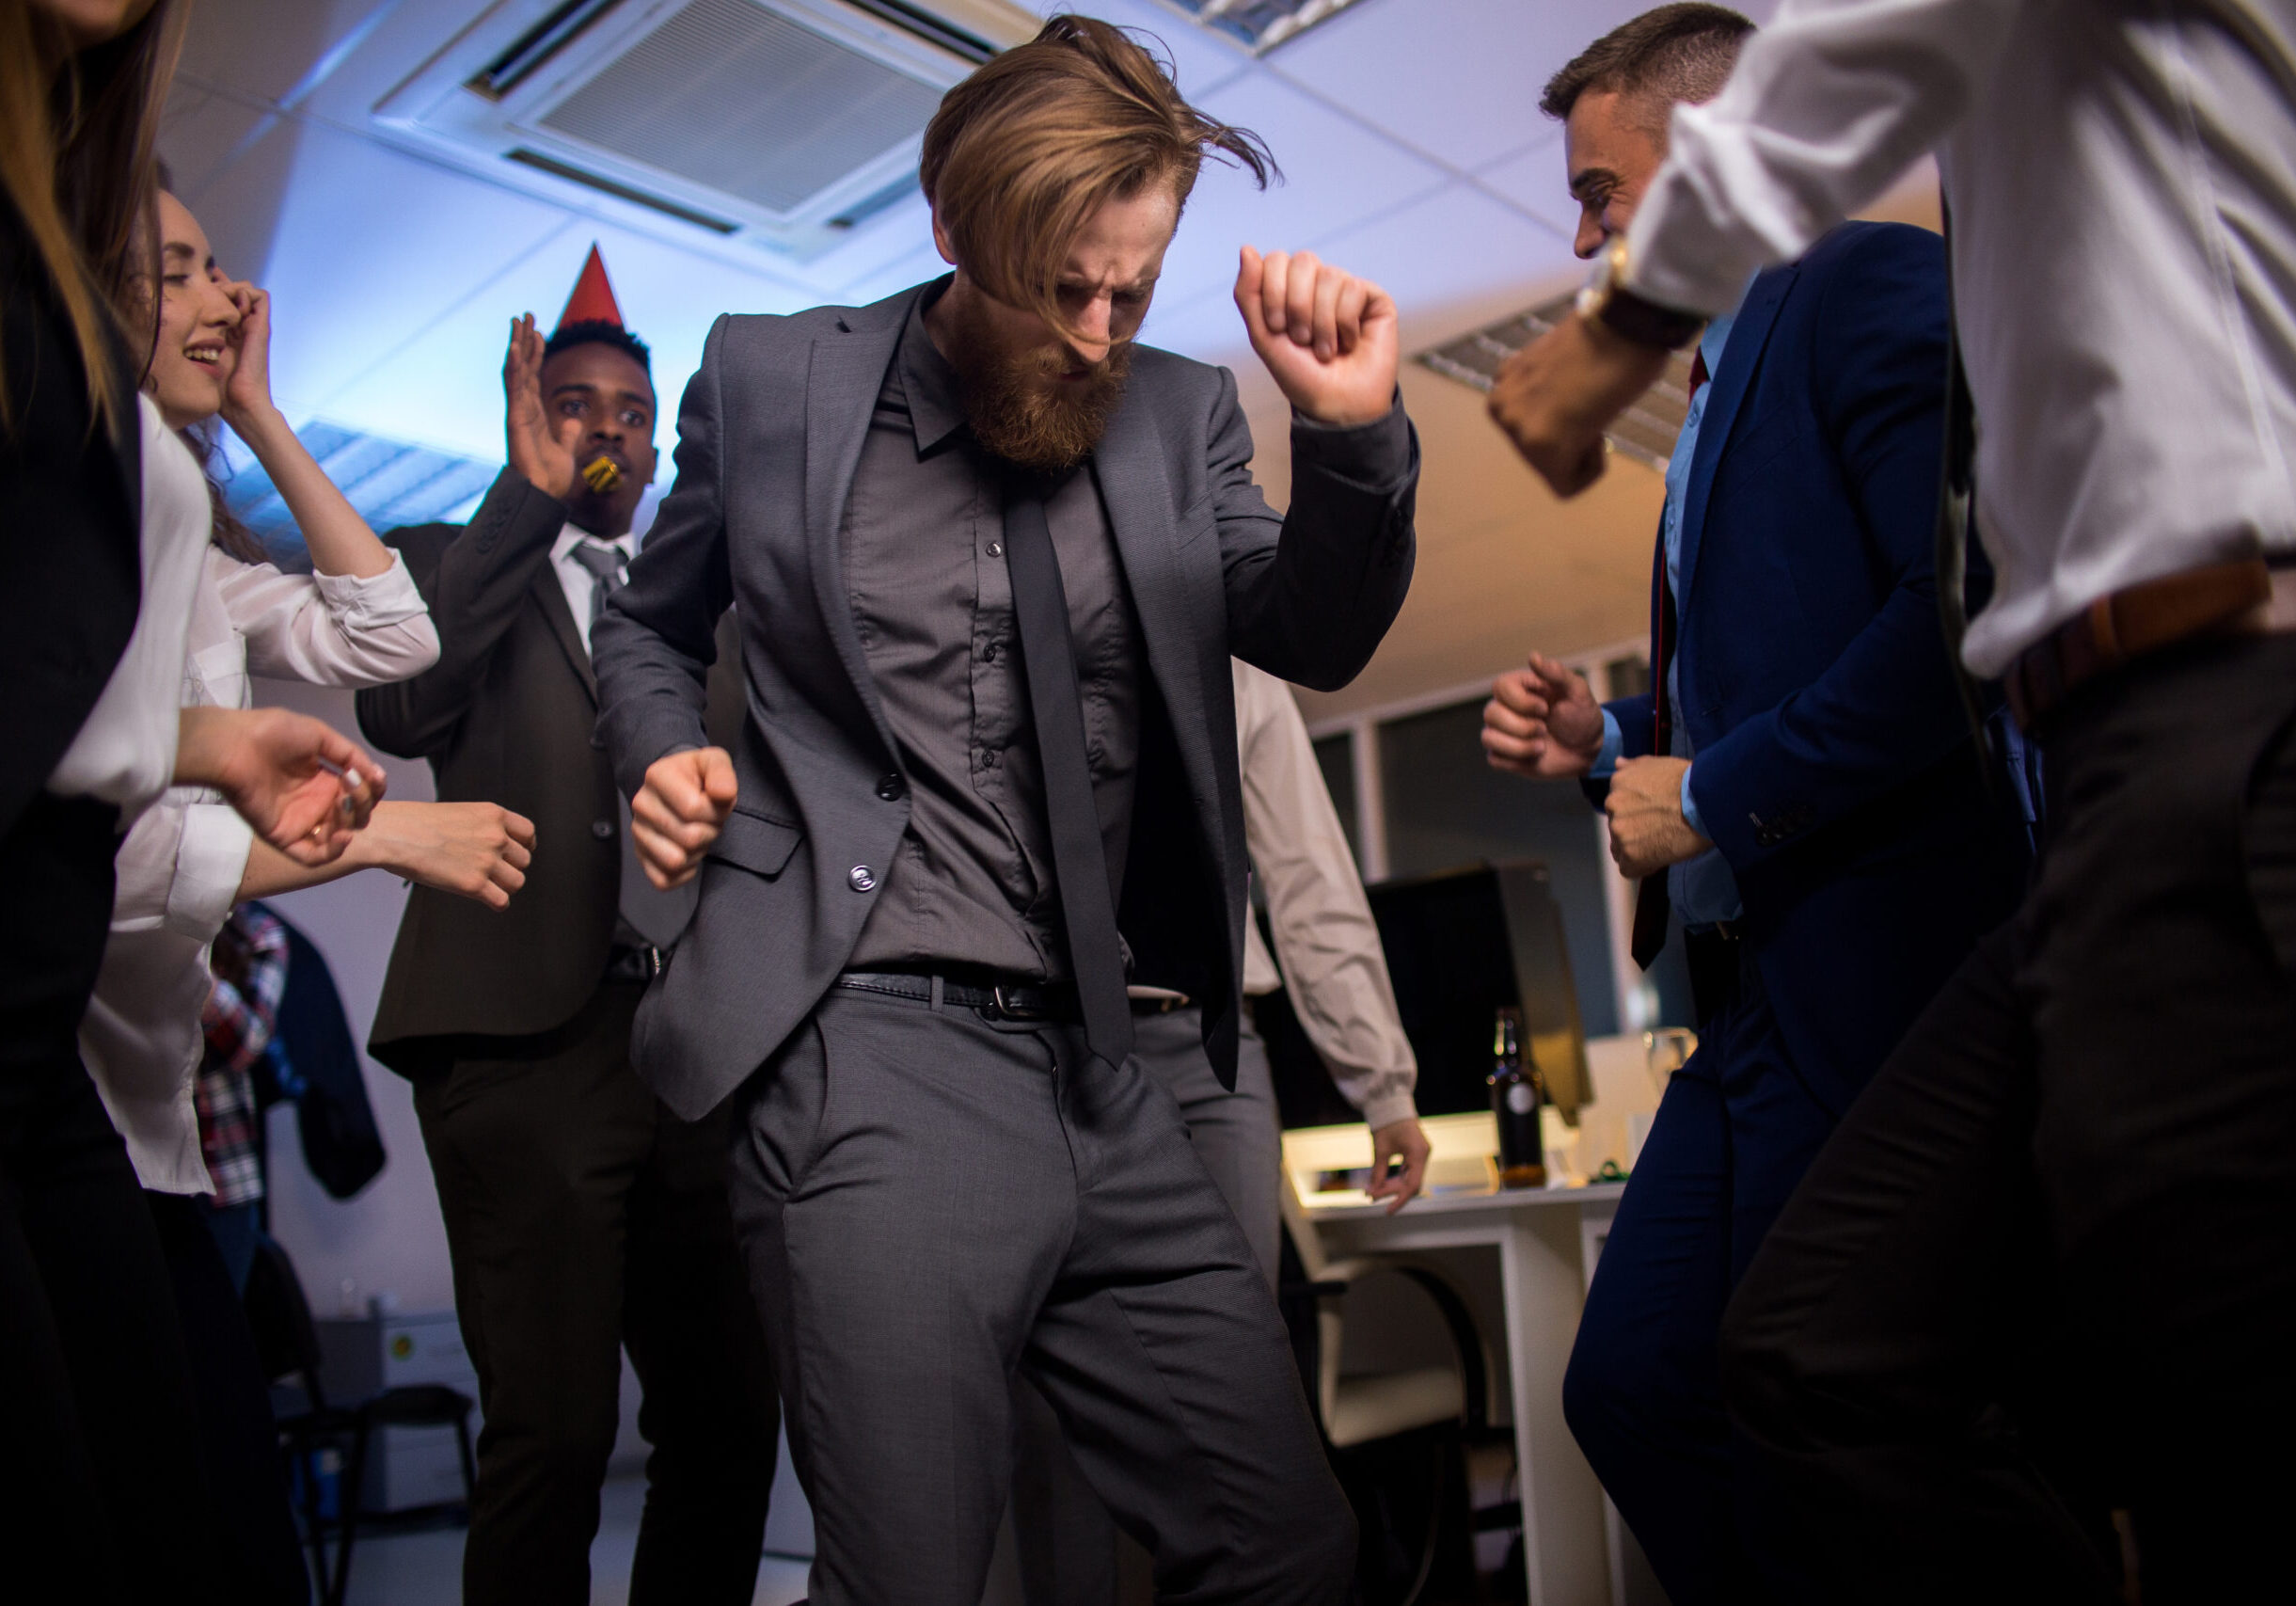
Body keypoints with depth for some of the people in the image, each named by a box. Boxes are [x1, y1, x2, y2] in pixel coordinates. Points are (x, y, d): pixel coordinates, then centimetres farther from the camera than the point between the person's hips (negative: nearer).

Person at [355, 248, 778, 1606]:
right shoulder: (456, 564, 11)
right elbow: (398, 710, -10)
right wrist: (529, 494, -9)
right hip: (528, 1033, -4)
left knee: (733, 1419, 6)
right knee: (554, 1432, -7)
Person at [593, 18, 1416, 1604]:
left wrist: (1352, 434, -13)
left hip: (1098, 1073, 4)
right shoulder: (771, 376, 6)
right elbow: (648, 627, 19)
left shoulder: (1177, 413, 11)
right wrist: (664, 754, -2)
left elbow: (1316, 640, 4)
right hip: (873, 1052, -3)